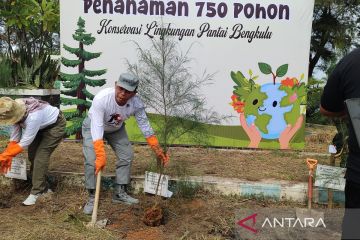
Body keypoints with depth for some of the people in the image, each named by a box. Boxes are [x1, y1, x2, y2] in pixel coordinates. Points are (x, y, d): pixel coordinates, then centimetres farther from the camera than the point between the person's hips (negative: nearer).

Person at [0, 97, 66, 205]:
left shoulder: (33, 117, -42)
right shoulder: (16, 112, -19)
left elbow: (25, 142, -32)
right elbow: (14, 137, -9)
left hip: (55, 125, -8)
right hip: (42, 126, 8)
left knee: (41, 156, -14)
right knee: (32, 154, 5)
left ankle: (36, 192, -3)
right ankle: (42, 187, 21)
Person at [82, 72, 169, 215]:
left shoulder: (136, 103, -30)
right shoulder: (101, 99, -41)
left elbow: (145, 127, -20)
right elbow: (97, 129, -43)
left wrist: (158, 151, -19)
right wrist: (101, 157, -50)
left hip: (117, 129, 4)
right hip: (94, 126, -4)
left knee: (126, 155, 0)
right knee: (92, 160, -17)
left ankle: (120, 193, 15)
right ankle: (92, 197, 0)